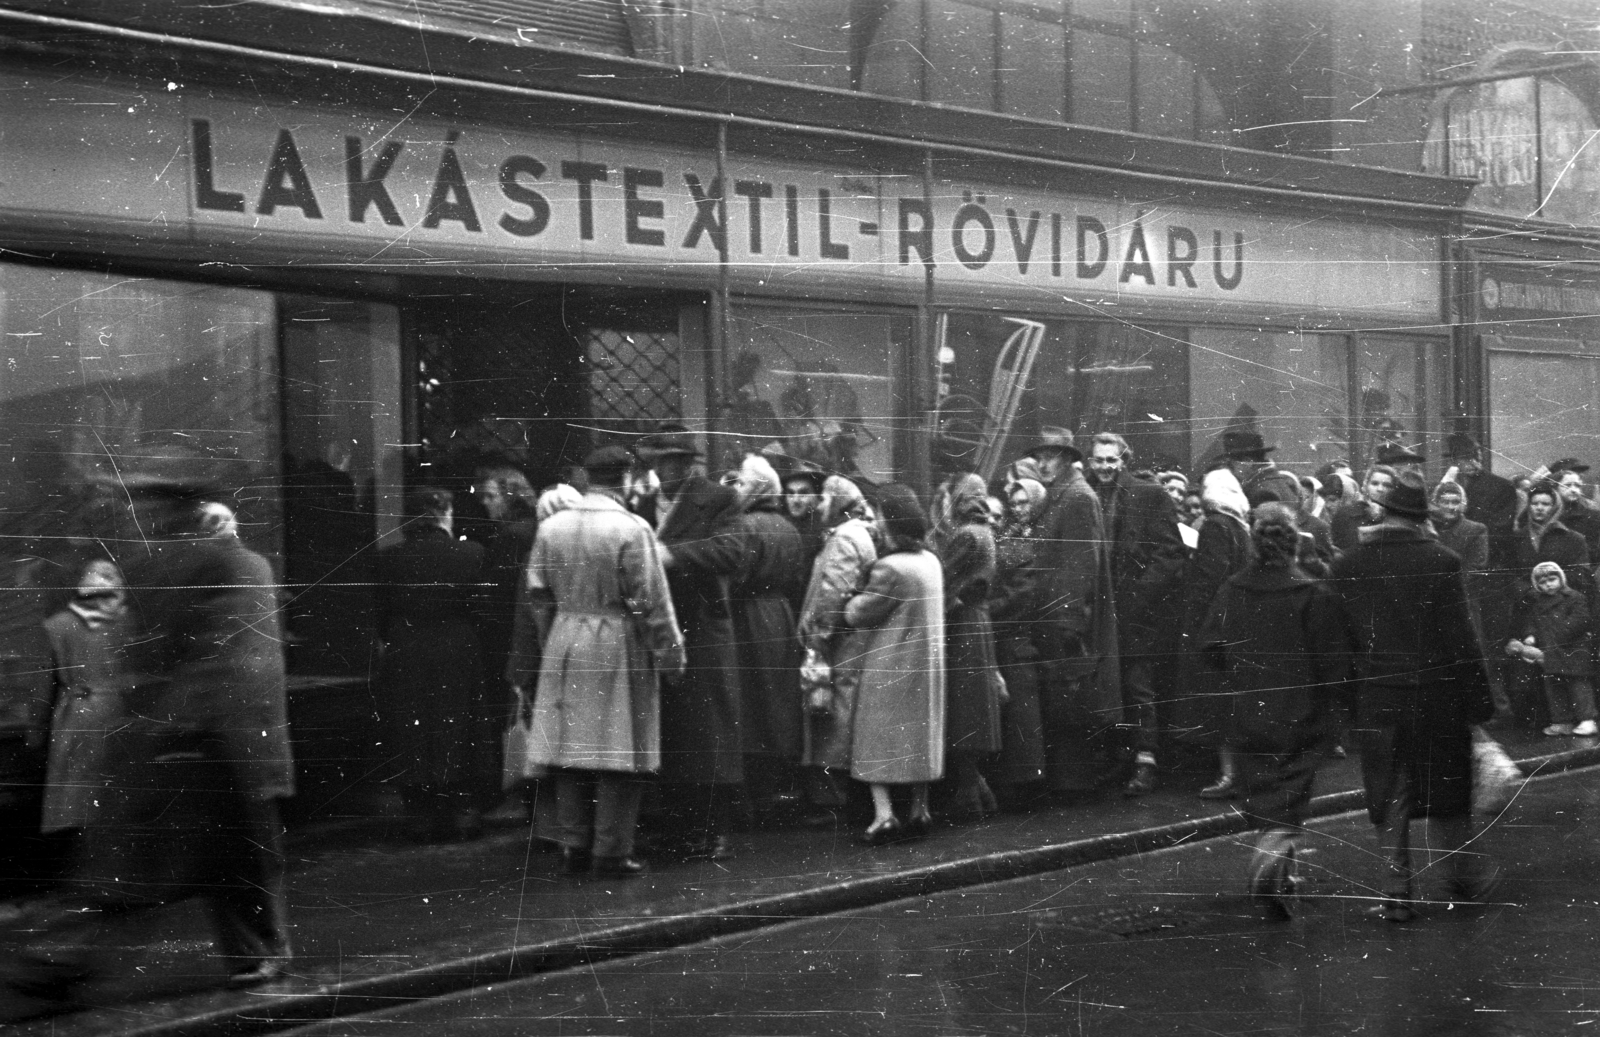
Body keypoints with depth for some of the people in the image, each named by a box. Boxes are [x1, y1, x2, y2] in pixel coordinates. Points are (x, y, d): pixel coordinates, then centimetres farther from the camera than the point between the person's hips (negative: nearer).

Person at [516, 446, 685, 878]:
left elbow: (538, 594, 8)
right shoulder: (631, 529, -13)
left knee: (572, 747, 11)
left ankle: (574, 846, 17)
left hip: (564, 644, 5)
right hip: (620, 647, -5)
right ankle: (612, 852, 5)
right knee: (618, 753, 2)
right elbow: (651, 600, -12)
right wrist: (671, 652, -3)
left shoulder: (551, 526, 3)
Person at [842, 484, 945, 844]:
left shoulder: (890, 568, -21)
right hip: (925, 666, 7)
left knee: (878, 740, 0)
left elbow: (856, 614, -18)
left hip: (887, 667, -7)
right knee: (917, 737, 15)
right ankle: (919, 810, 19)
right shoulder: (931, 561, 2)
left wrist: (848, 598, 2)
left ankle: (883, 814, -6)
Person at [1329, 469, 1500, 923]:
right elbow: (1463, 639, -10)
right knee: (1449, 788, 16)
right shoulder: (1441, 561, -11)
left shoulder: (1347, 565, -4)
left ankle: (1397, 895, 9)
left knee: (1390, 800, 8)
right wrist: (1479, 703, -3)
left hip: (1377, 698, 1)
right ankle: (1466, 876, 26)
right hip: (1438, 695, -1)